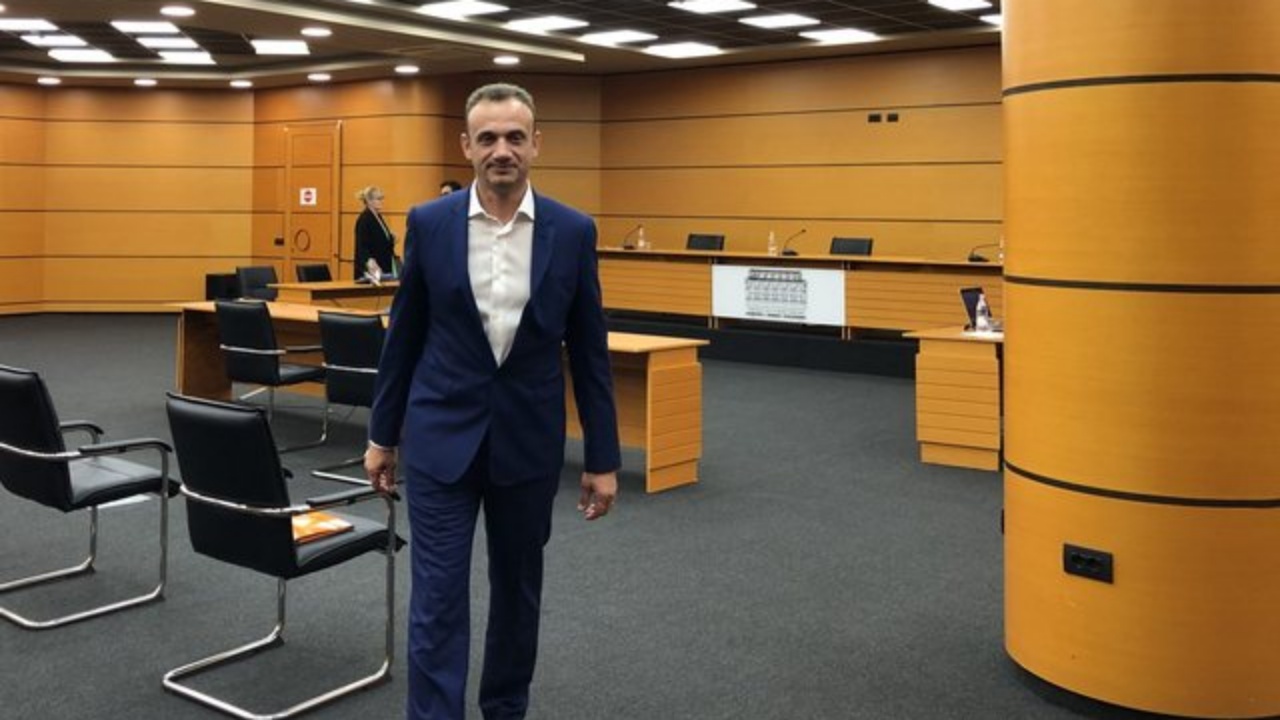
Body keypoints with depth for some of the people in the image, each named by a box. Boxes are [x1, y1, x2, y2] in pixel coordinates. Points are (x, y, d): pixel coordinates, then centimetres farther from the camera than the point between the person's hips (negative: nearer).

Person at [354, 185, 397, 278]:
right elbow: (362, 246, -23)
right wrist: (369, 261, -40)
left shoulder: (378, 217, 12)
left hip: (383, 268, 9)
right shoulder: (364, 219, -15)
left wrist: (391, 240, 3)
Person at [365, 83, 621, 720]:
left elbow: (589, 352, -1)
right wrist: (382, 434, 6)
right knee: (437, 601, -2)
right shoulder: (429, 223, -4)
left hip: (528, 440, 1)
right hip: (442, 436, -1)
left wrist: (603, 459, -1)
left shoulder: (573, 231, -4)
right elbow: (404, 337, 4)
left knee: (517, 590, 16)